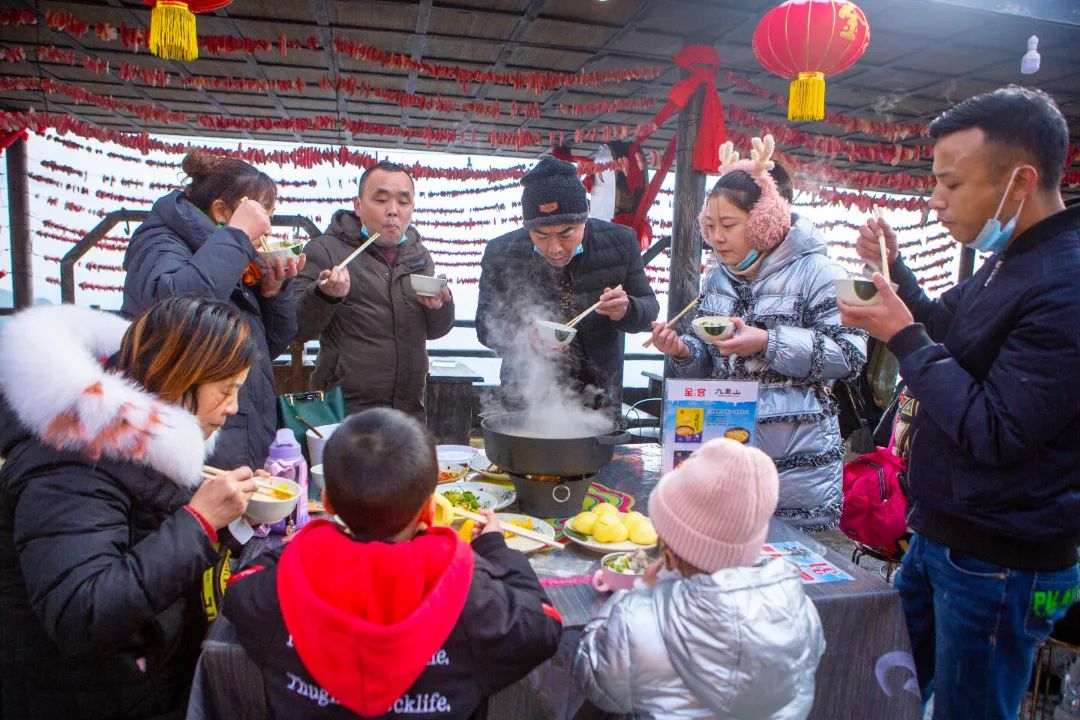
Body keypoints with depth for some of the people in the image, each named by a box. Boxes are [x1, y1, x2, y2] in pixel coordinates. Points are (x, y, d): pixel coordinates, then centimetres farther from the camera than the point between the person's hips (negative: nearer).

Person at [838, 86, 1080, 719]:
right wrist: (894, 270, 3)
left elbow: (993, 433, -27)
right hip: (938, 536, 9)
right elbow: (945, 325, 21)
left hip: (997, 566, -9)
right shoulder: (1008, 261, 5)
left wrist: (901, 335, -22)